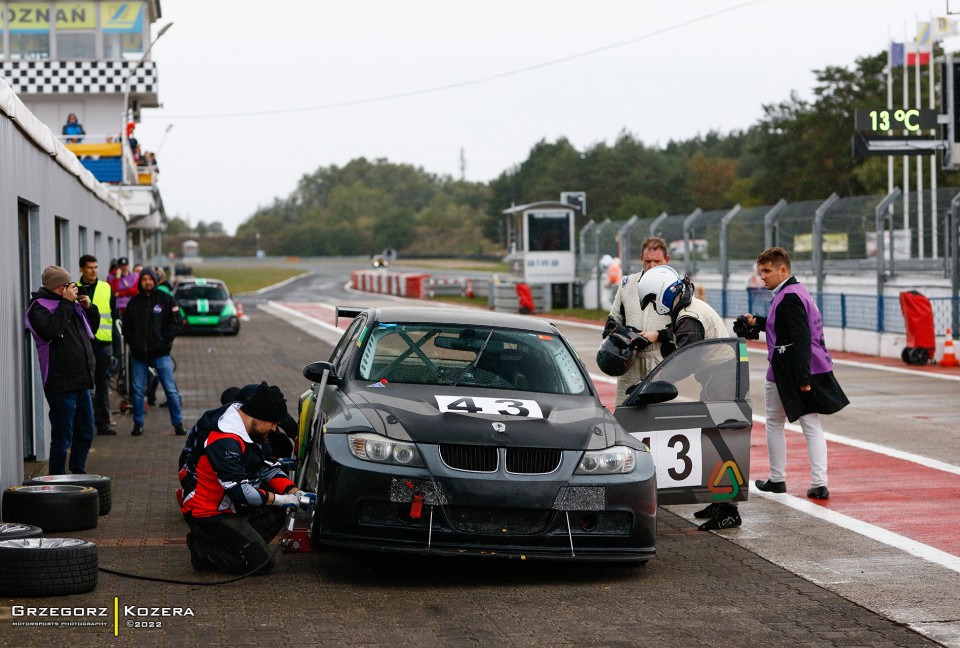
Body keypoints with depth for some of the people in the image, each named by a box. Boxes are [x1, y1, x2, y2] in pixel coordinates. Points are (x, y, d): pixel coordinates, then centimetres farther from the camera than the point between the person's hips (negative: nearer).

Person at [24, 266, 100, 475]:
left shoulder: (71, 305, 15)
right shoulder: (39, 307, -7)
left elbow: (93, 327, 27)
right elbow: (51, 330, -26)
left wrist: (89, 307, 8)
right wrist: (66, 303, -20)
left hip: (82, 382, 8)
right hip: (61, 384, -8)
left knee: (85, 434, 16)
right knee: (62, 437, -6)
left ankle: (78, 473, 29)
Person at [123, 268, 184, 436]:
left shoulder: (166, 299, 1)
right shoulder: (134, 302, 10)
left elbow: (177, 323, -1)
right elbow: (126, 324, 17)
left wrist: (164, 339, -10)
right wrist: (130, 340, 2)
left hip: (161, 353, -3)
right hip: (138, 354, 3)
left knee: (171, 389, -3)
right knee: (137, 390, 6)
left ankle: (177, 423, 5)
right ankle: (138, 424, 15)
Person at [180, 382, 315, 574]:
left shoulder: (254, 433, 5)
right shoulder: (225, 442, -27)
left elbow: (270, 469, 10)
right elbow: (239, 490, -29)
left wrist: (295, 493, -6)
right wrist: (281, 500, -22)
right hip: (208, 515, -10)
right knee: (261, 561, -15)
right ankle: (205, 551, -2)